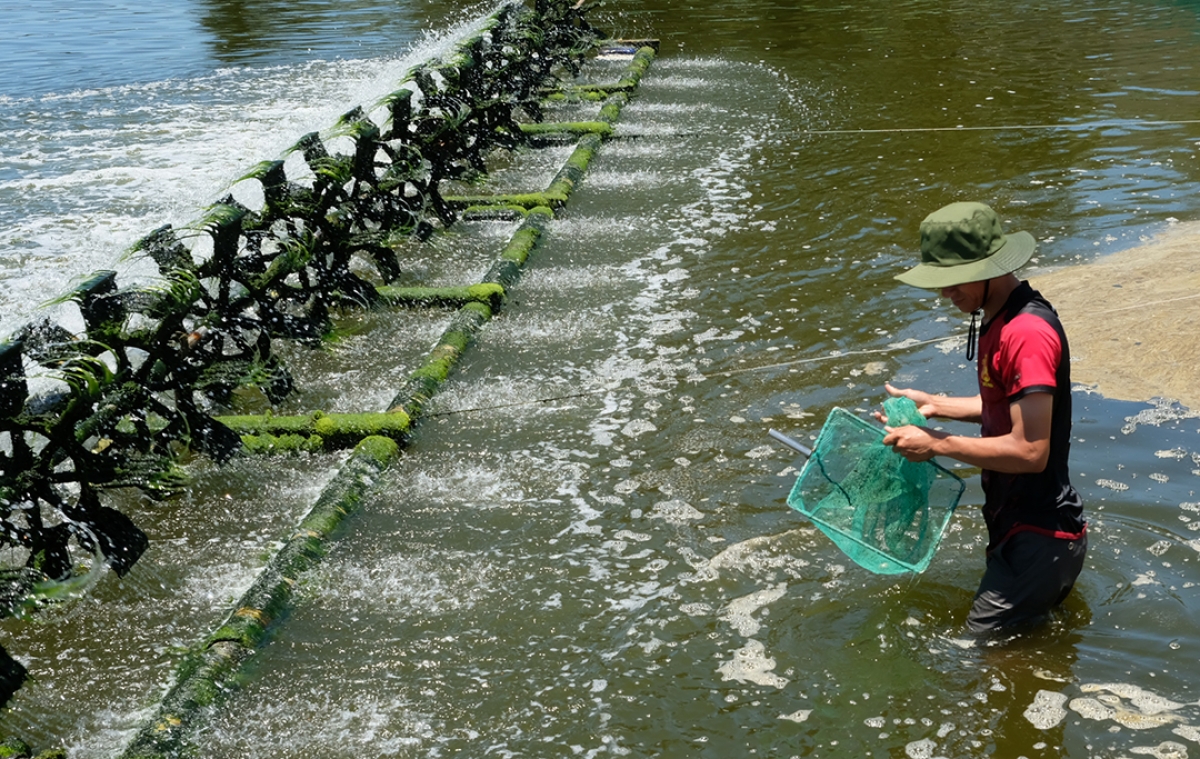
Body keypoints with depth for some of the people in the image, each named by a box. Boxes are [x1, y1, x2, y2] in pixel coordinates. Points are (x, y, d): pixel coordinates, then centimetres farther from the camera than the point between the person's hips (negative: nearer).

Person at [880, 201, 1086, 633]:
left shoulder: (1027, 334, -25)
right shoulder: (999, 320, 8)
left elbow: (1030, 451, -27)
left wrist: (937, 444, -20)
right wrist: (936, 405, 10)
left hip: (1038, 536, -10)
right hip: (1017, 522, 10)